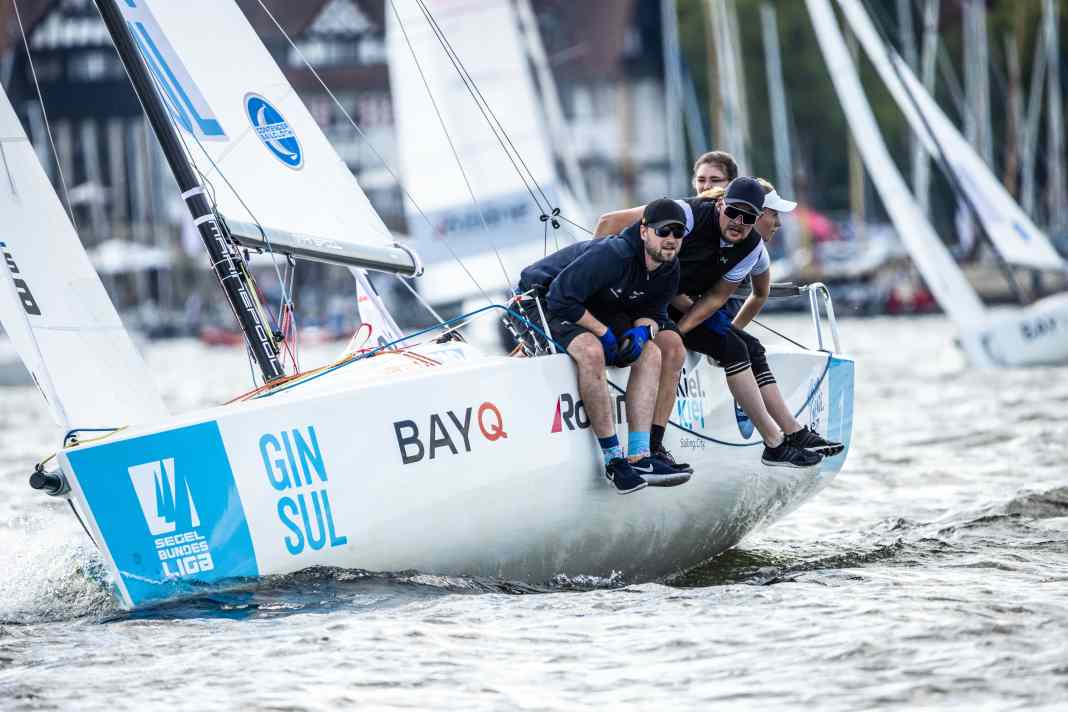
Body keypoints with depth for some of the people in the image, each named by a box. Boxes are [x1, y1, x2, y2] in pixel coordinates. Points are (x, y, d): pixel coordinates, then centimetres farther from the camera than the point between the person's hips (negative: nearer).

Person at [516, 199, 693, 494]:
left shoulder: (669, 271, -6)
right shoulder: (614, 255, -32)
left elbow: (652, 311, 3)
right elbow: (561, 298, -33)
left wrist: (642, 329, -21)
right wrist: (604, 332, -27)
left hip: (595, 309, 9)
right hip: (544, 299, -9)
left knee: (650, 353, -9)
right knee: (591, 350, -35)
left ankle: (638, 457, -16)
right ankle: (613, 459, -28)